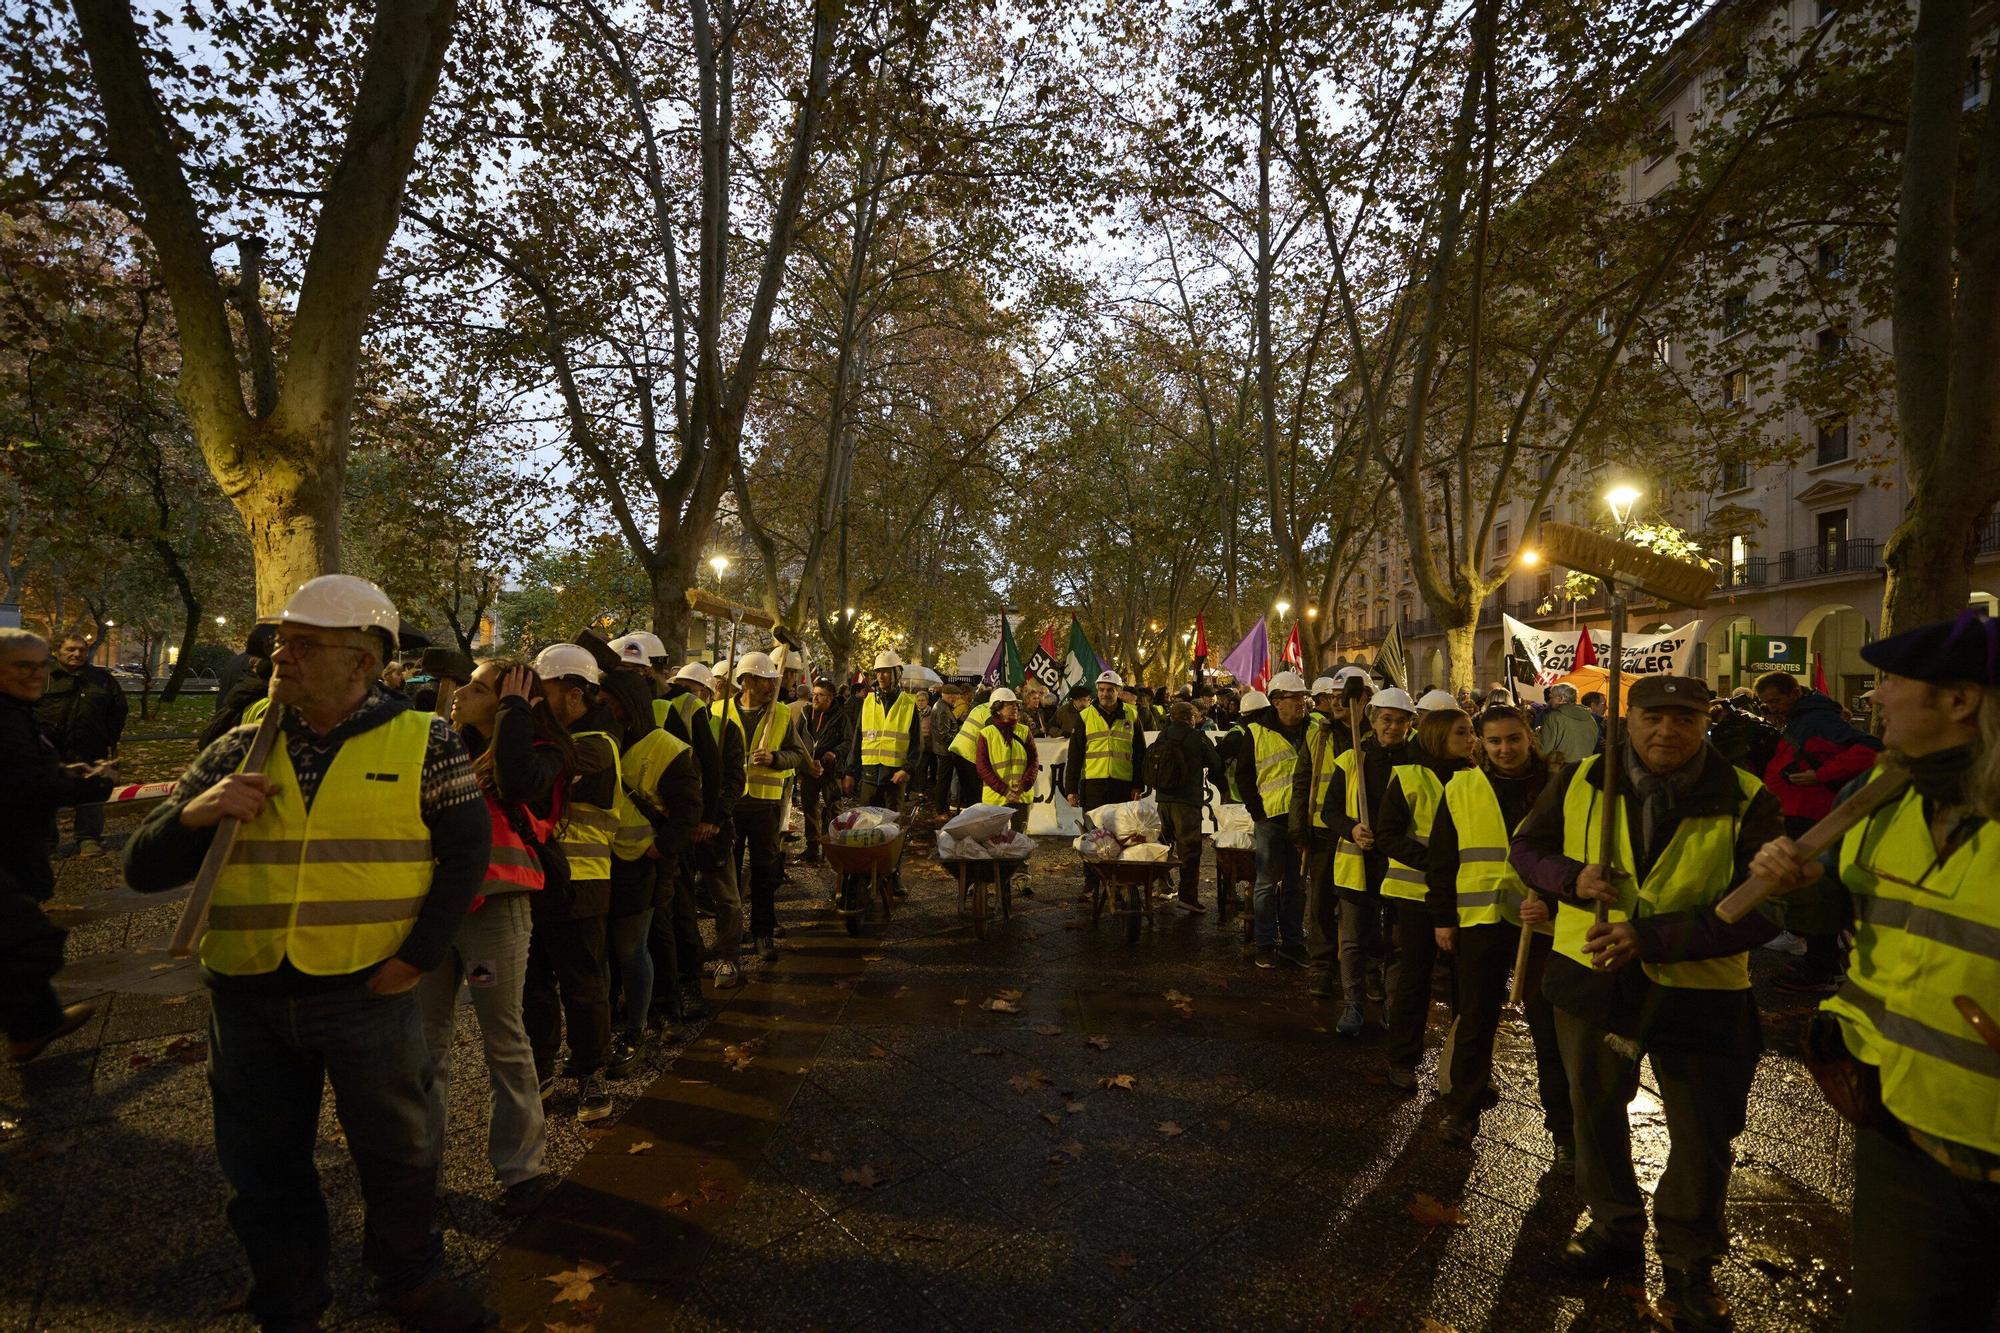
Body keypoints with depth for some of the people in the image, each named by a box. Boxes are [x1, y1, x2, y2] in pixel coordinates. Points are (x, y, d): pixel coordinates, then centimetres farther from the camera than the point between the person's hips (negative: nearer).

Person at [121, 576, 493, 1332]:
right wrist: (195, 813, -14)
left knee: (397, 1151, 13)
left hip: (368, 993, -2)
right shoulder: (240, 751, 4)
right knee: (264, 1165, 17)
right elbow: (143, 869, 6)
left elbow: (467, 848, -3)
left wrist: (417, 956, -10)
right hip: (247, 999, 3)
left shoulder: (421, 742, -4)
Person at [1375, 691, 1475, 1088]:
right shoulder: (1409, 778, -8)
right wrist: (1431, 861, -22)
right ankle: (1402, 1060, 19)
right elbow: (1386, 835, -10)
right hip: (1417, 891, -3)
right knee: (1414, 976, 6)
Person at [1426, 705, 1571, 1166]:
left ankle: (1564, 1127, 17)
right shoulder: (1461, 789, 3)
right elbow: (1440, 859, 8)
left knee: (1551, 1025, 3)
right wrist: (1442, 917, 5)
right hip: (1478, 921, 2)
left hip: (1543, 923, -2)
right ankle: (1463, 1107, 30)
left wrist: (1552, 903, -14)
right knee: (1473, 1020, 13)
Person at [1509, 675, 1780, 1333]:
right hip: (1592, 974, 3)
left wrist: (1654, 939, -26)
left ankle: (1689, 1263, 34)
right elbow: (1526, 846, 4)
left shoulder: (1745, 801, -13)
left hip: (1698, 993, -2)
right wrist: (1571, 878, -18)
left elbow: (1762, 910, -17)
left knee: (1702, 1136, 10)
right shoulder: (1579, 782, -5)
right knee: (1594, 1108, 19)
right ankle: (1615, 1229, 43)